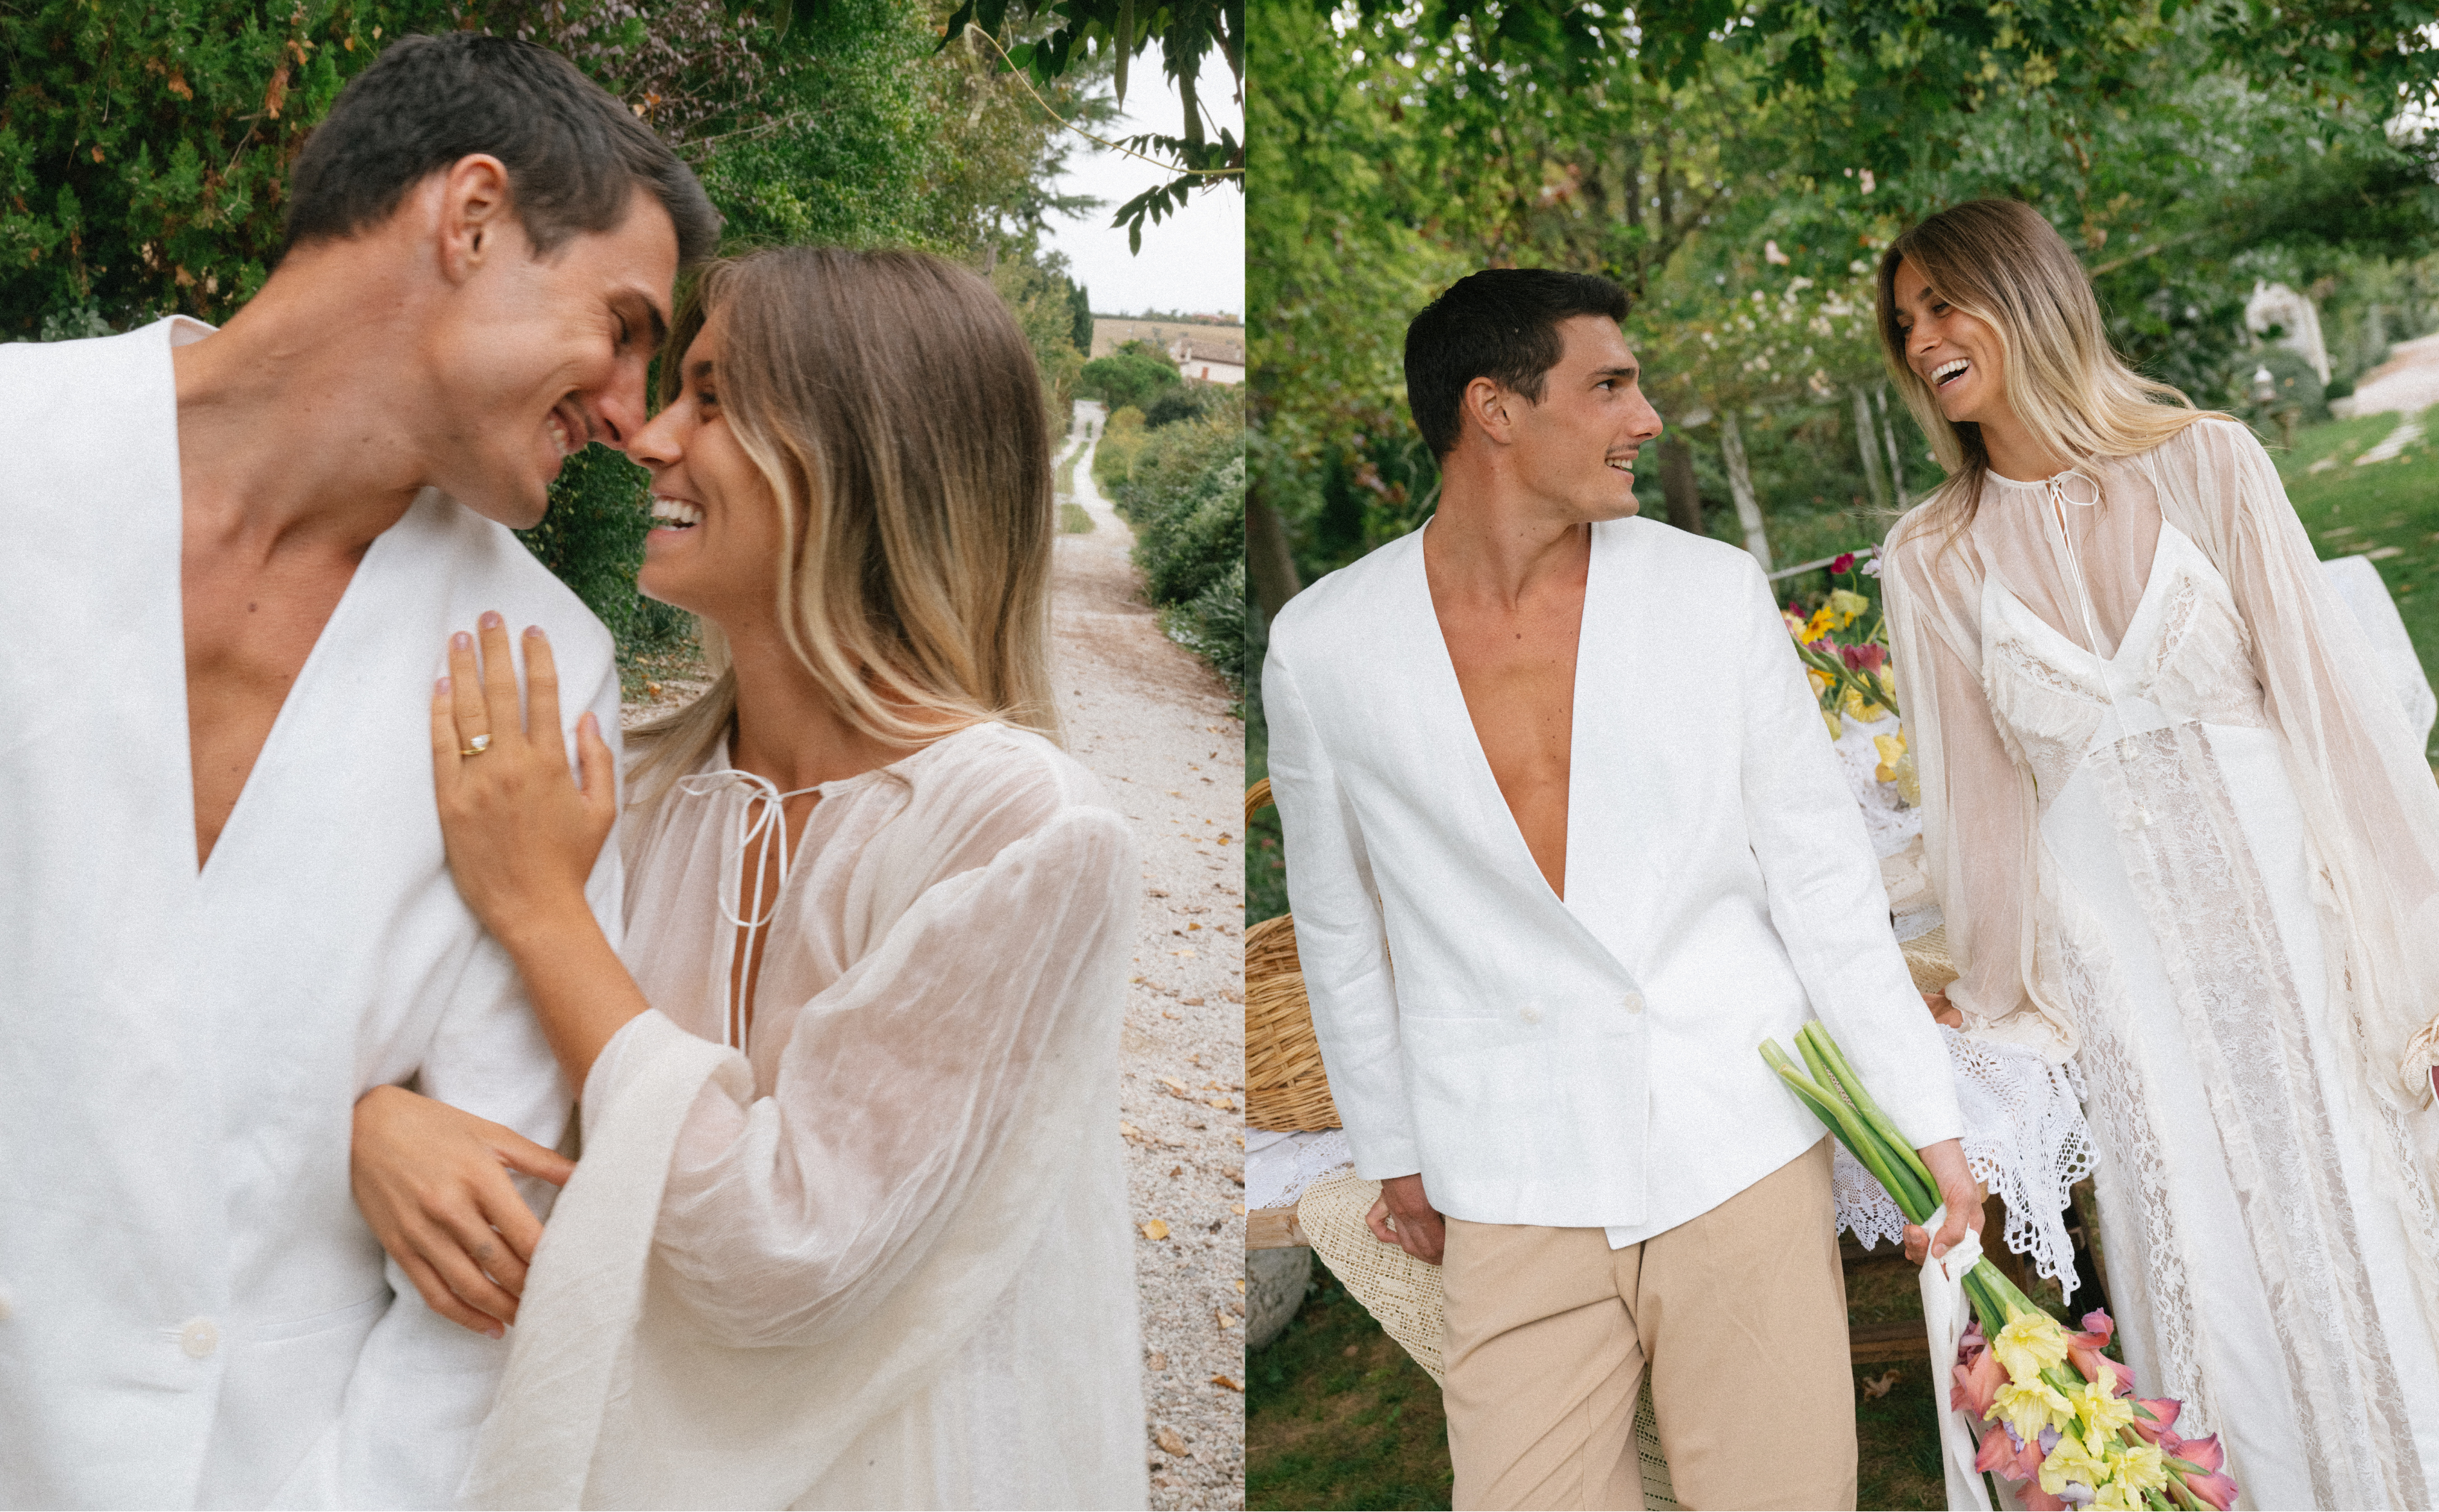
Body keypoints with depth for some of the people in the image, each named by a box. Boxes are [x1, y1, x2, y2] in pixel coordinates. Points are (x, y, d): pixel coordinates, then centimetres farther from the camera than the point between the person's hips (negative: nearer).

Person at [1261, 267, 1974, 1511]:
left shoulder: (1714, 591, 0)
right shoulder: (1323, 647, -2)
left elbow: (1820, 870, 4)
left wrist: (1925, 1119, 3)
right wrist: (1392, 1152, 16)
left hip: (1744, 1142, 1)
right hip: (1517, 1184, 0)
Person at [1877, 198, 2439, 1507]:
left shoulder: (2207, 462, -4)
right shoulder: (1931, 557, 0)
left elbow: (2326, 695, -2)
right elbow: (1977, 793, 5)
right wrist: (2006, 1005, 9)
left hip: (2280, 903, -1)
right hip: (2112, 947, 1)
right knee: (2203, 1266, 7)